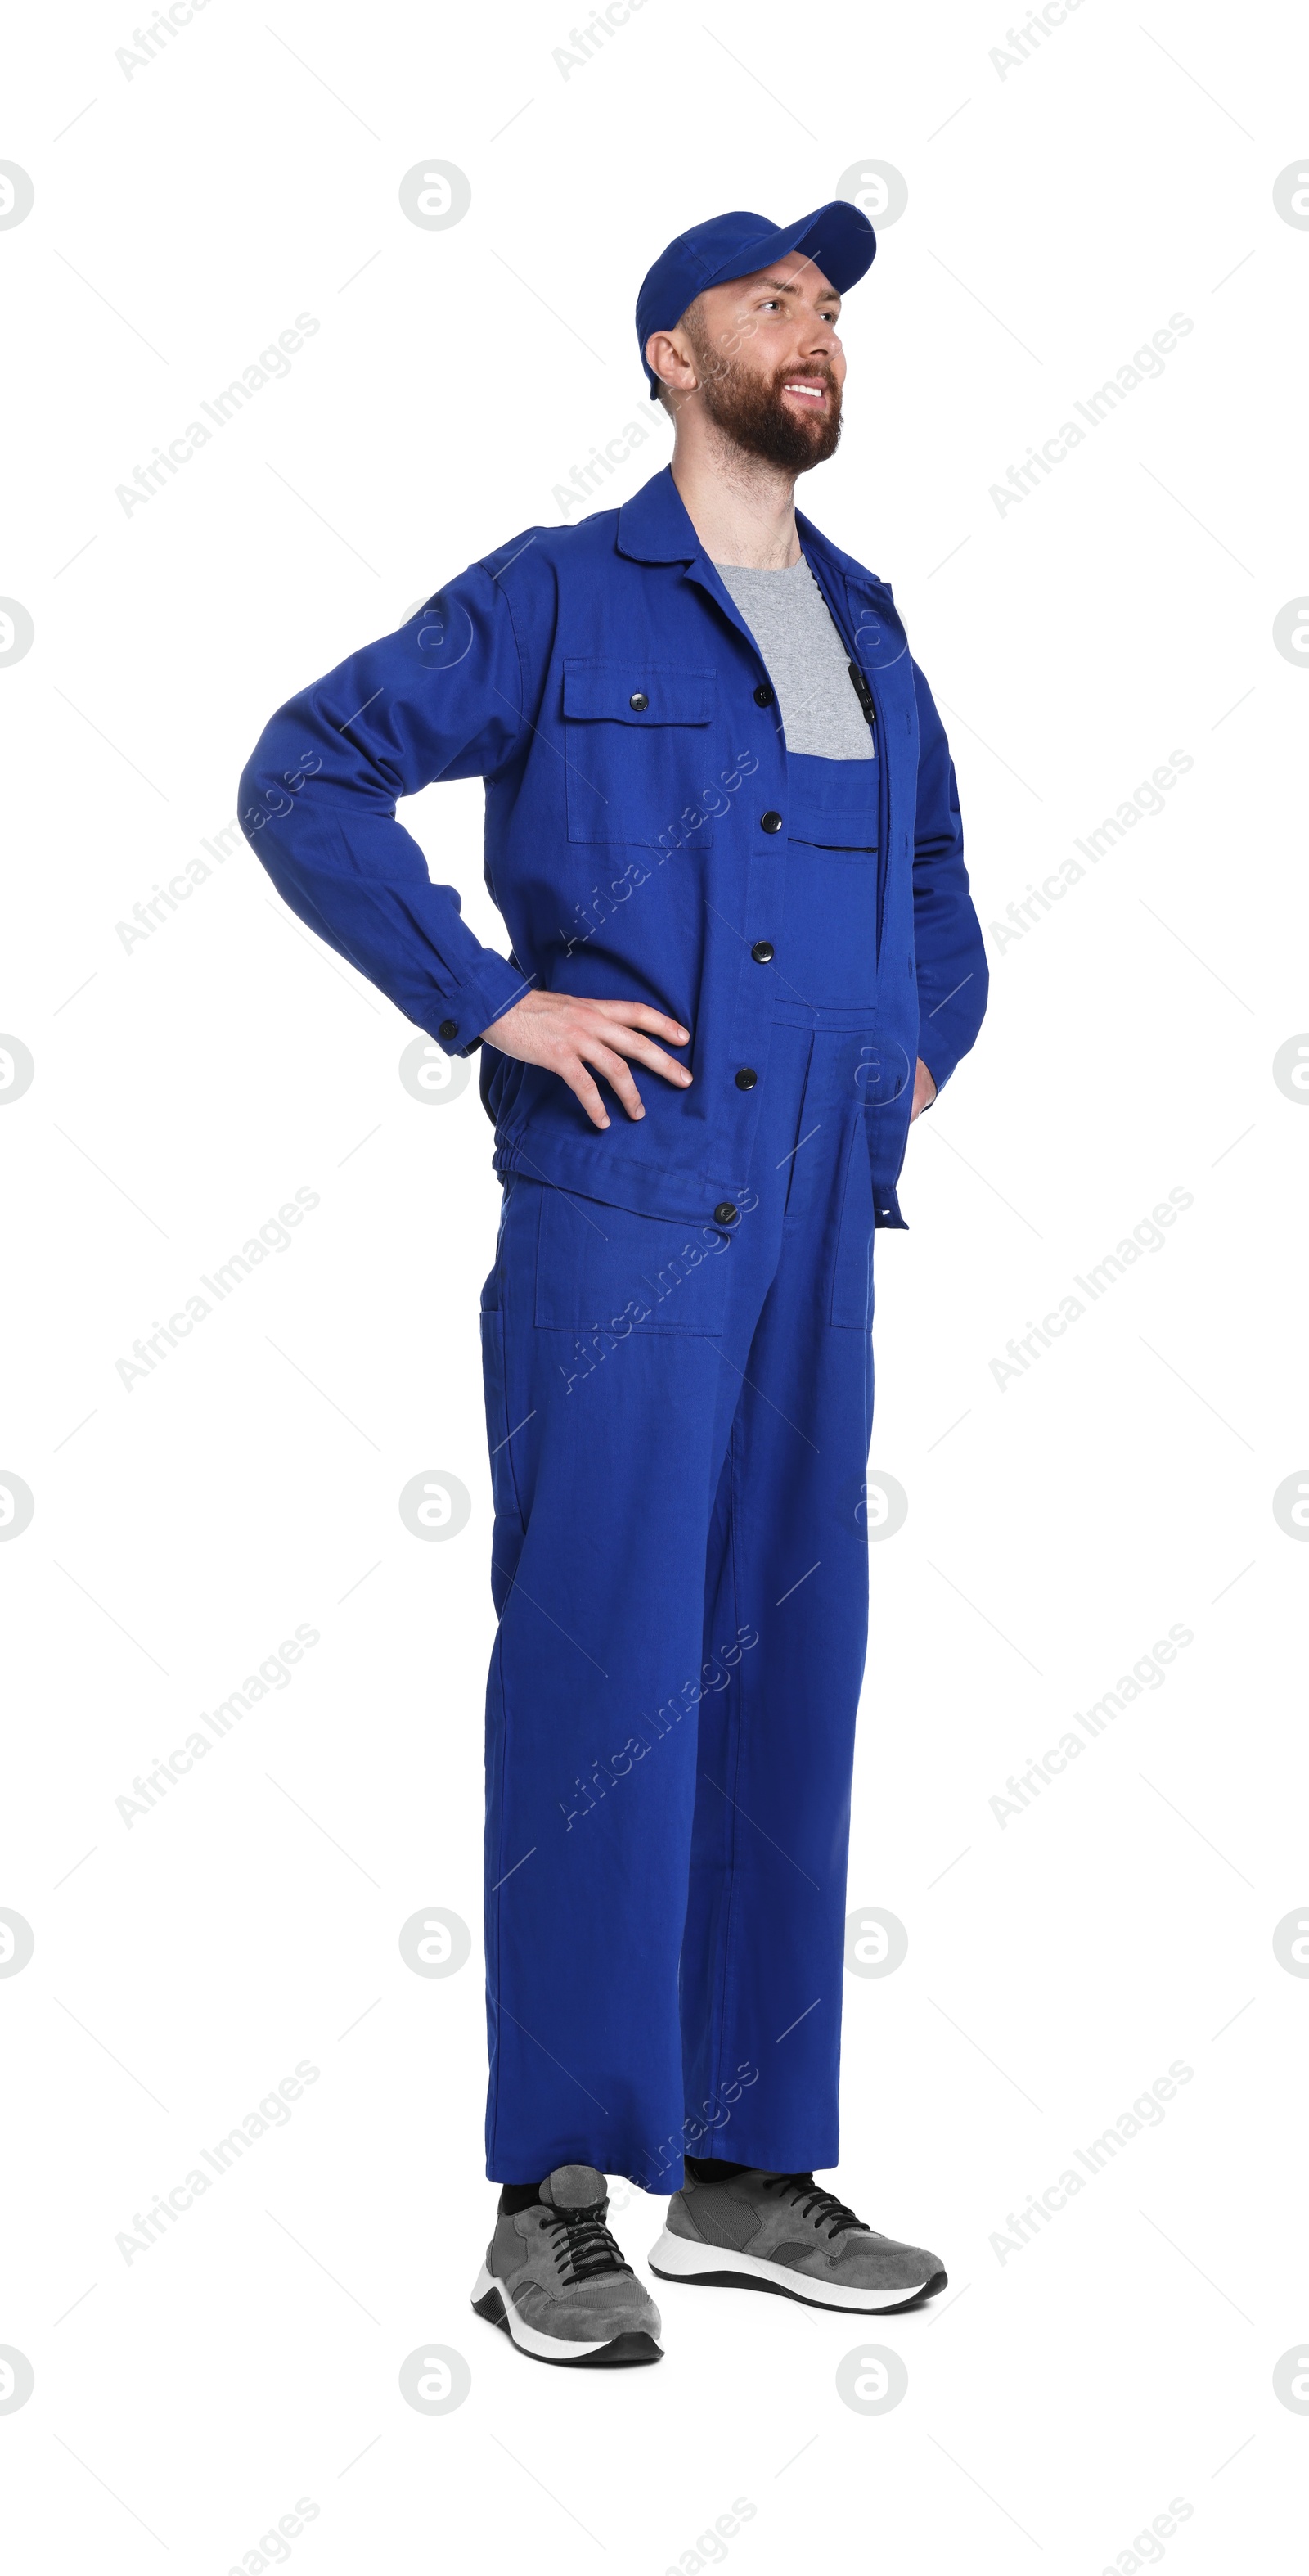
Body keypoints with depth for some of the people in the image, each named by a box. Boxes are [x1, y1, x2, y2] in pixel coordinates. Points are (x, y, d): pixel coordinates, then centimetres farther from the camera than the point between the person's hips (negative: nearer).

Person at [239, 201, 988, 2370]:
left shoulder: (867, 632, 19)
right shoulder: (559, 597, 1)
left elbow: (938, 877, 33)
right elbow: (307, 776, -7)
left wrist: (920, 1054, 15)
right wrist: (492, 1000, -13)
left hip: (812, 1221, 6)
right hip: (619, 1201, -6)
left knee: (786, 1673, 7)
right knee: (599, 1676, -6)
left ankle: (750, 2168, 18)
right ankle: (557, 2198, 3)